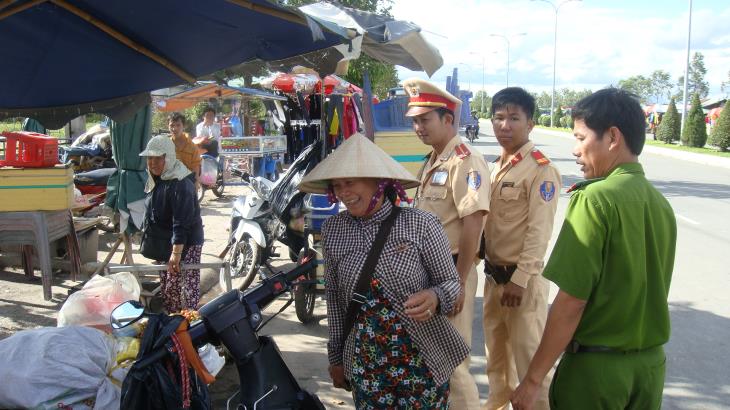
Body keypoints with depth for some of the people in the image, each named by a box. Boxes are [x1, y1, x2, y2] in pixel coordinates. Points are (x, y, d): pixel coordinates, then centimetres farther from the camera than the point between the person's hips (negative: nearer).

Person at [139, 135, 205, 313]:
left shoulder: (181, 185, -23)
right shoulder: (156, 179, 7)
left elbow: (181, 223, -29)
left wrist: (176, 253, -33)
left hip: (185, 245, -9)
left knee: (187, 289, -9)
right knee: (166, 288, 16)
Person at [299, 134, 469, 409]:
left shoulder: (420, 225, -13)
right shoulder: (332, 230, -2)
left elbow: (450, 281, -3)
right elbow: (334, 294, 7)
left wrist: (434, 298, -26)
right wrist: (336, 355, 12)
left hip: (421, 358, -2)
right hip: (365, 363, 3)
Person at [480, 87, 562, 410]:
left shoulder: (541, 169, -14)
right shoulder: (497, 166, 10)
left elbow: (539, 231, -19)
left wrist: (520, 280, -21)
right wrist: (489, 267, 12)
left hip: (522, 278, -8)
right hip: (493, 274, 8)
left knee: (528, 354, -1)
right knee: (495, 350, 20)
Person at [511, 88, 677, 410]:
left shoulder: (594, 199, -18)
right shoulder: (661, 203, 3)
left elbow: (571, 302, -20)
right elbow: (651, 292, 9)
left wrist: (533, 379, -15)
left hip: (596, 365, -6)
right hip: (651, 363, 7)